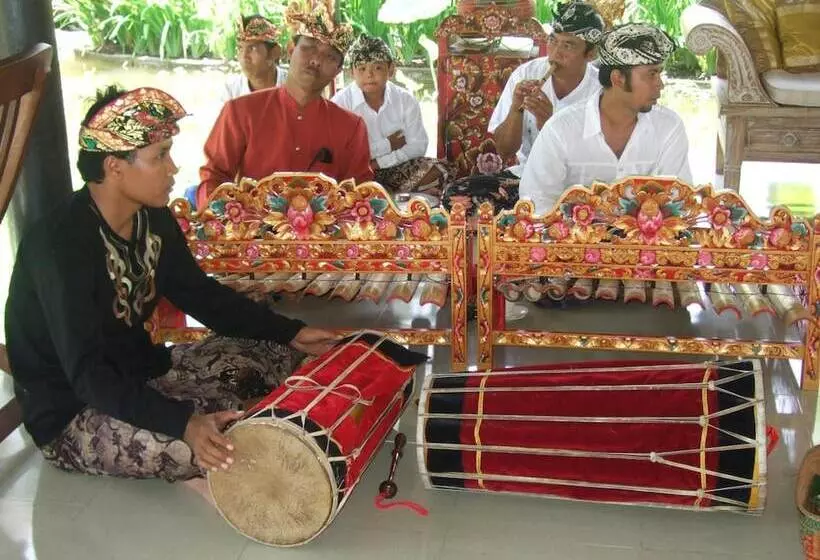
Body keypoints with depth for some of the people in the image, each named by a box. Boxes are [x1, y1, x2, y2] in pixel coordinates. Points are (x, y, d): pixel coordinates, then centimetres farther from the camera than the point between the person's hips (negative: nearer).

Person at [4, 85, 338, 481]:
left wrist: (290, 333, 3)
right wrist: (183, 423, -45)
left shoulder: (152, 219, -3)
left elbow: (199, 293, 10)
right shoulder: (61, 245, -28)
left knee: (275, 355, 3)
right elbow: (86, 373, -33)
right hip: (72, 415, -8)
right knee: (223, 445, -29)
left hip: (137, 369, 9)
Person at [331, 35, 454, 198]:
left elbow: (418, 145, -6)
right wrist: (387, 145, -12)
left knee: (440, 170, -18)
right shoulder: (340, 102, -10)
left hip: (398, 168, 3)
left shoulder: (405, 100, 0)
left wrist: (378, 162, -17)